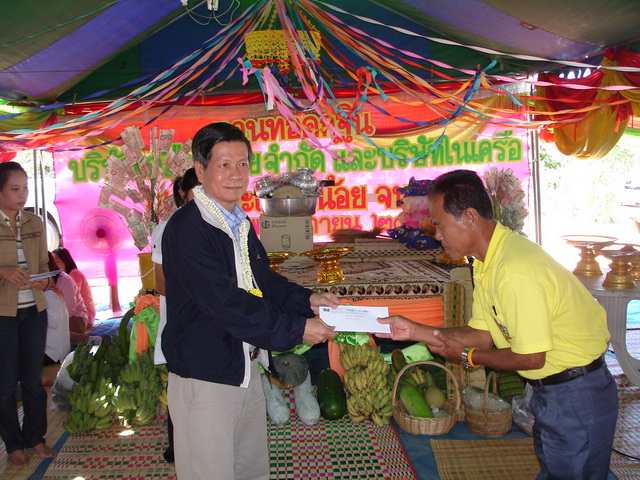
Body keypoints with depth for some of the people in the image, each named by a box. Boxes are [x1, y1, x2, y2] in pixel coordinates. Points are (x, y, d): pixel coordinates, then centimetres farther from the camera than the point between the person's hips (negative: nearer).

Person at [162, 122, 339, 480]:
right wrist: (296, 329, -24)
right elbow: (226, 303, -27)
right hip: (204, 378, -8)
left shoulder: (242, 224, 9)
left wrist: (306, 300, -2)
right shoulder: (186, 229, -21)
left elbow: (264, 280, 16)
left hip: (247, 368, 9)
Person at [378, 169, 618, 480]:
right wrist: (415, 331, -2)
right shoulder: (486, 262, 0)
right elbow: (484, 334, 4)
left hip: (577, 394, -9)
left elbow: (530, 358, -25)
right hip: (549, 390, 9)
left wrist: (467, 356, -11)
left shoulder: (516, 270, -30)